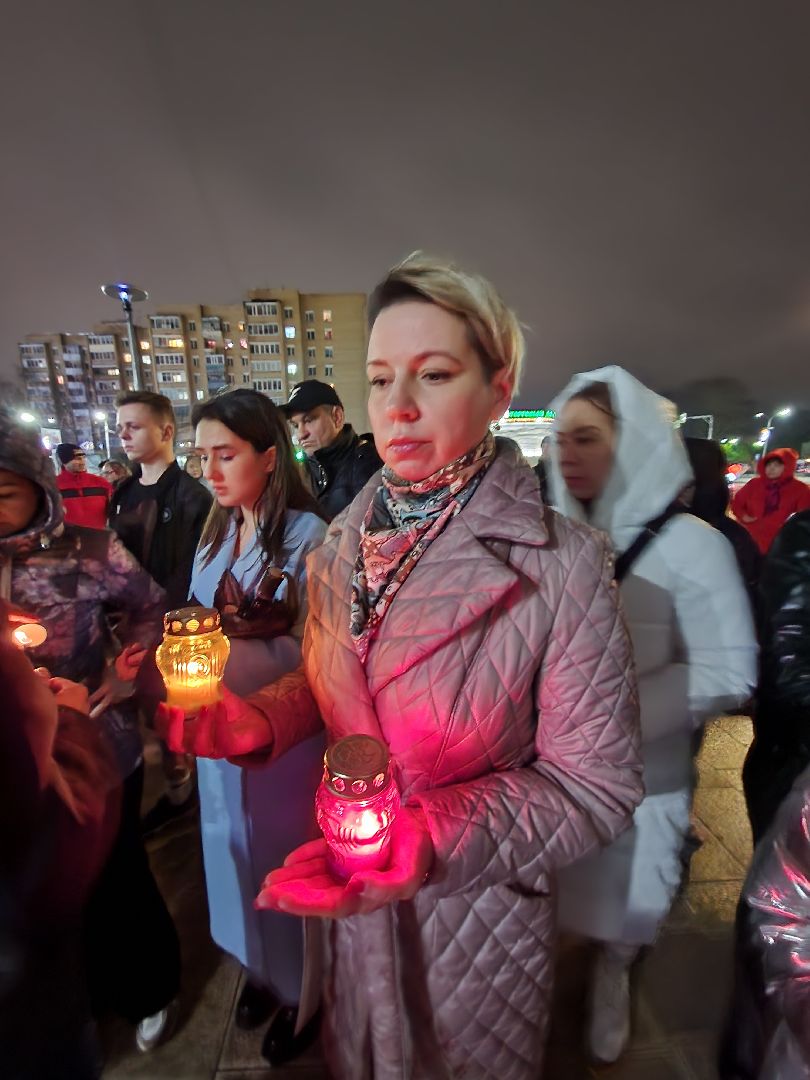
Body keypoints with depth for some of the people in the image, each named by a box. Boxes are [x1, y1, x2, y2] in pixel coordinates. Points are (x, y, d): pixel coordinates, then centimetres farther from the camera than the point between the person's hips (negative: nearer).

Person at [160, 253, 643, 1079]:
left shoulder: (561, 566, -25)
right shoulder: (345, 545, -9)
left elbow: (595, 786, -18)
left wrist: (437, 835, -30)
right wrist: (254, 721, -16)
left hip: (478, 917, -3)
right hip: (350, 898, 4)